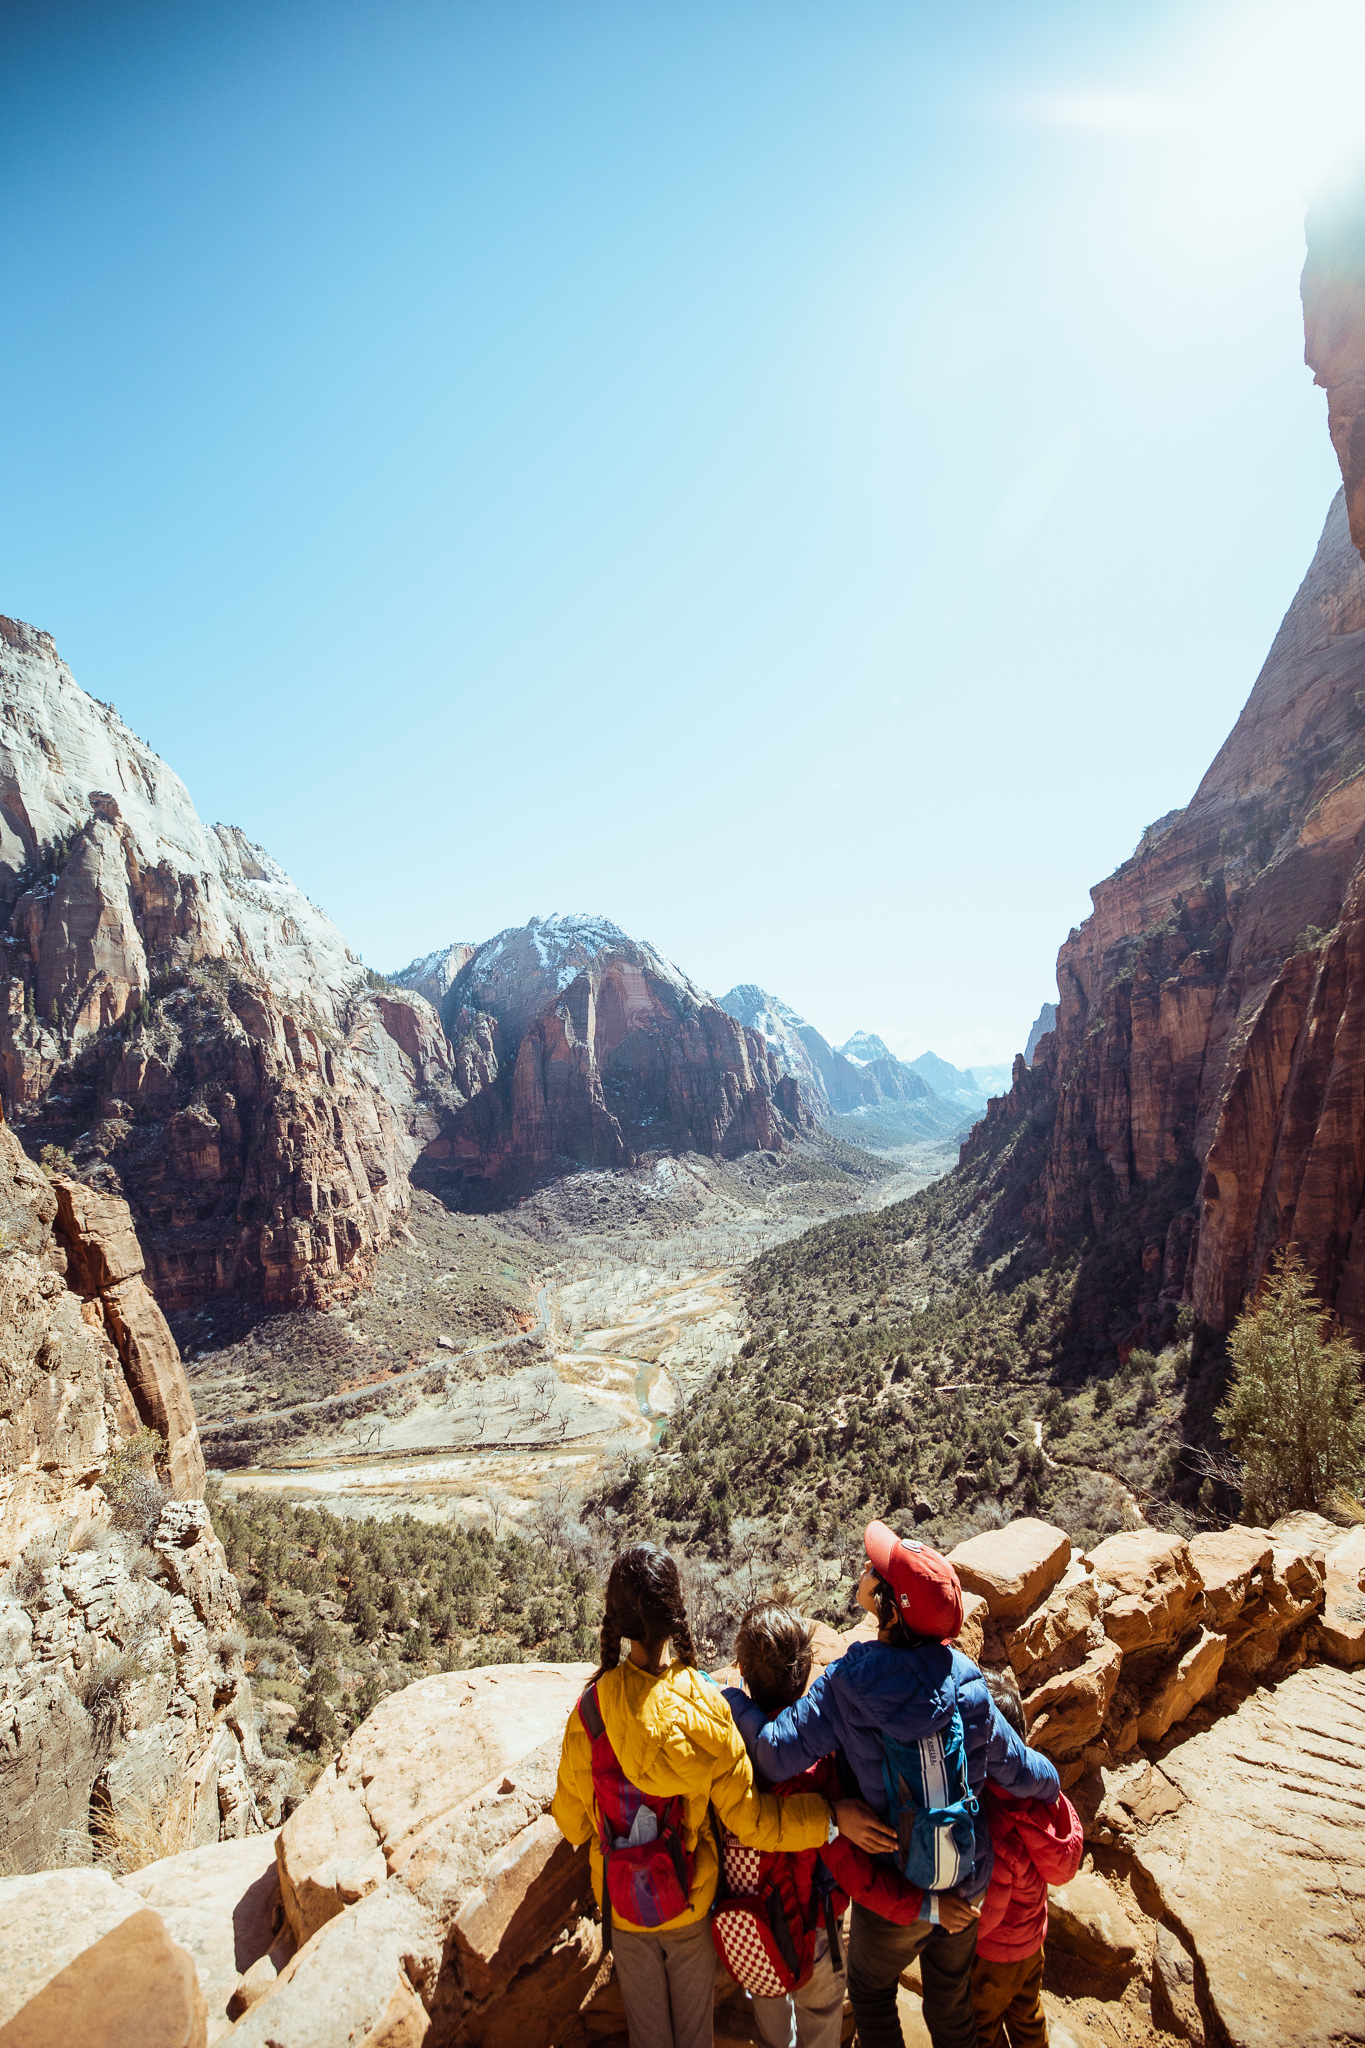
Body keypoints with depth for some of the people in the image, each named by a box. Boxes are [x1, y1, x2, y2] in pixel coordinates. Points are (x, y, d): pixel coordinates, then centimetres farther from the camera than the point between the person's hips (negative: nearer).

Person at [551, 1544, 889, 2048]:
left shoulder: (590, 1709, -26)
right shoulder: (705, 1707, -29)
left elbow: (572, 1821, -10)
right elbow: (747, 1817, -22)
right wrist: (832, 1815, -13)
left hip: (623, 1904, 1)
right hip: (692, 1901, -1)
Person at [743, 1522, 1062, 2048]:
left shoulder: (846, 1684, -29)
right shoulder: (966, 1683, -20)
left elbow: (775, 1757, -29)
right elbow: (1020, 1771, -10)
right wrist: (1050, 1786, 13)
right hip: (968, 1884, 3)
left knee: (871, 1995, 27)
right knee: (951, 2000, 30)